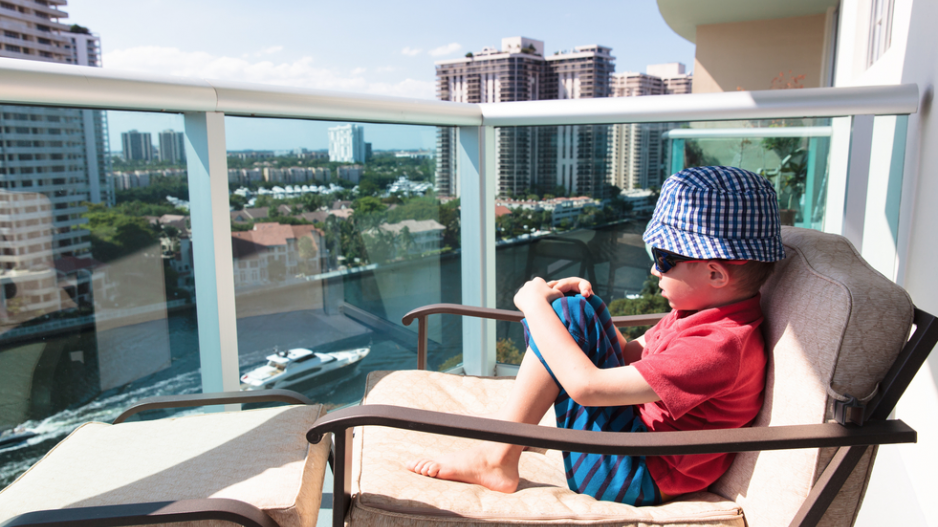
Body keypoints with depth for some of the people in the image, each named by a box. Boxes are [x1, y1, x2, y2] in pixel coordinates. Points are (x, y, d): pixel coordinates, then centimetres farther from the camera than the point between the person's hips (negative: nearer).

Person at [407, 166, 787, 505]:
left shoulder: (720, 346, -29)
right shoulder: (710, 311, 3)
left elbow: (586, 386, -31)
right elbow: (632, 356, 15)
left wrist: (537, 306, -20)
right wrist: (585, 304, -2)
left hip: (635, 479, -10)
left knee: (567, 314, -20)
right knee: (575, 309, 4)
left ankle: (495, 459, -13)